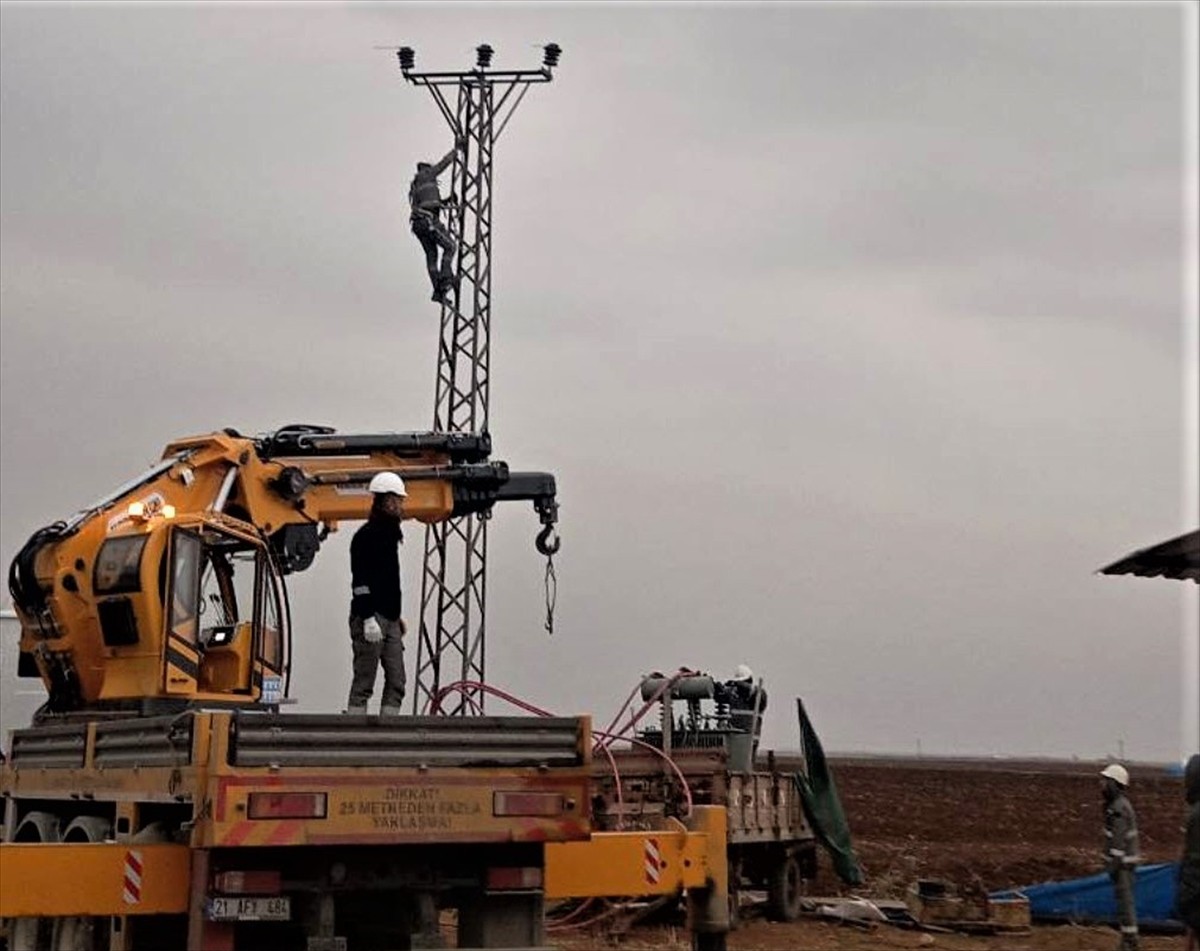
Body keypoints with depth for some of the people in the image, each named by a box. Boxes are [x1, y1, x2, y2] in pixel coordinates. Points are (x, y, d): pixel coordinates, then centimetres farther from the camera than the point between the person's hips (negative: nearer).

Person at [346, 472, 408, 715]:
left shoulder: (390, 533, 18)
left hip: (390, 620, 9)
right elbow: (360, 581, -18)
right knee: (364, 683, -6)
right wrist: (368, 618, -23)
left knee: (396, 682, 5)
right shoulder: (366, 535, -11)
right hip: (370, 619, -9)